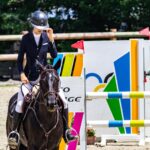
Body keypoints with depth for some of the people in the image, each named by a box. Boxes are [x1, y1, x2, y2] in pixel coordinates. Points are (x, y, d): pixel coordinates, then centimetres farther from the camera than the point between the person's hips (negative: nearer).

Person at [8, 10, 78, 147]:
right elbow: (20, 59, 1)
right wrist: (21, 73, -14)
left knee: (63, 100, -10)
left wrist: (51, 39, -15)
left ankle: (66, 131, 1)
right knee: (20, 103, -22)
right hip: (29, 77, -2)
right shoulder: (26, 38, -2)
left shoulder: (47, 37, 2)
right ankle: (14, 132, -13)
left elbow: (54, 55, -4)